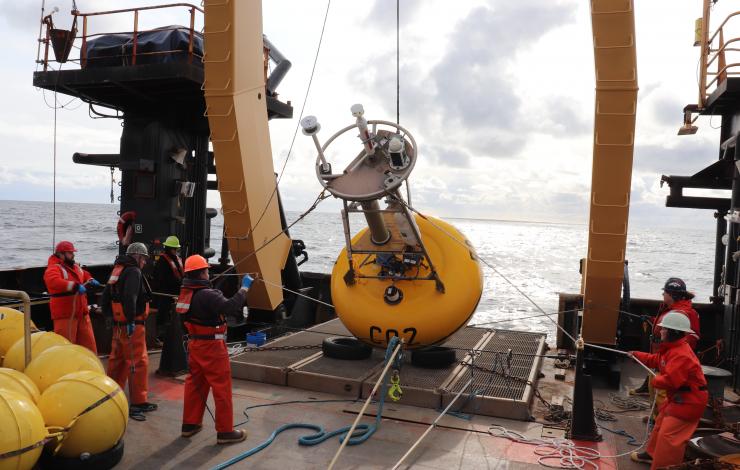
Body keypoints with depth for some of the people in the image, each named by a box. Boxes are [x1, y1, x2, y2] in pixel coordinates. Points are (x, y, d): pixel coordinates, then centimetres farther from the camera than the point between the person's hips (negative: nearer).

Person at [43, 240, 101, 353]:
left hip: (82, 313, 8)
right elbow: (53, 282, -31)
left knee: (89, 342, 13)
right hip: (65, 315, -8)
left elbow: (85, 275, 33)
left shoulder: (75, 267, 14)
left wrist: (90, 281, 10)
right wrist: (75, 286, -38)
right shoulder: (54, 269, -11)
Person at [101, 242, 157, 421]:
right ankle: (137, 403, -3)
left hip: (118, 324, 10)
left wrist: (113, 316, 18)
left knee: (117, 360, 18)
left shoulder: (117, 270, 16)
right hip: (133, 326, -10)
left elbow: (105, 298, 19)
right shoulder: (134, 272, -13)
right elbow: (130, 297, -27)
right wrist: (131, 320, -25)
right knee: (138, 363, -5)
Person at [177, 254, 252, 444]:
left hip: (194, 343, 9)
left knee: (195, 383, 19)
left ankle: (190, 424, 30)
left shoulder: (185, 293, 3)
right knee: (222, 387, 0)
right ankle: (225, 431, 7)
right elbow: (231, 307, -32)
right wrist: (244, 288, -22)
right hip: (211, 346, -9)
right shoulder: (207, 295, -24)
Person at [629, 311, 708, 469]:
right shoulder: (672, 348, 5)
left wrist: (655, 381, -14)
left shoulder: (681, 355, -30)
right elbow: (655, 360, 22)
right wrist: (636, 355, 20)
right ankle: (652, 454, 41)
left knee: (668, 435, -12)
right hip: (678, 397, 11)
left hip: (689, 400, -11)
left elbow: (669, 381, -34)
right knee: (660, 424, 24)